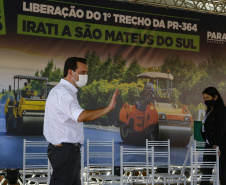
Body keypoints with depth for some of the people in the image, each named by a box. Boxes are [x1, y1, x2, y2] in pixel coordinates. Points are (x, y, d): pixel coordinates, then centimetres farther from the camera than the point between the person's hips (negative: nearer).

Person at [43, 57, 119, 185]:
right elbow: (81, 116, -32)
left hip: (70, 149, 11)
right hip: (64, 150, -11)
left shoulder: (67, 92, 17)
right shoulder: (61, 93, -18)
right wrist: (108, 109, -35)